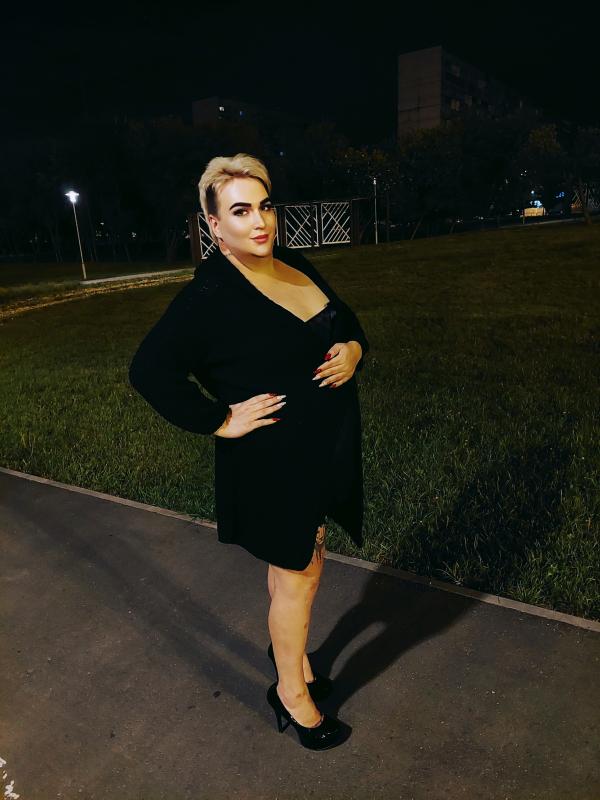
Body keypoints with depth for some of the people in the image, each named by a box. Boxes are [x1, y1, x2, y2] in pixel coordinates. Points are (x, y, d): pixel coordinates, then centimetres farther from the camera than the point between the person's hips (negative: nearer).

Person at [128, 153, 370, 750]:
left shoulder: (297, 266, 5)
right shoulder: (210, 296, -18)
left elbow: (346, 322, 17)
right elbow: (150, 370, -21)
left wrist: (354, 349, -5)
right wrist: (220, 422, -19)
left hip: (325, 449, 7)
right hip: (273, 461, -7)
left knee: (298, 562, 23)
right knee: (297, 575, 8)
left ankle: (286, 644, 49)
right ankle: (291, 690, 33)